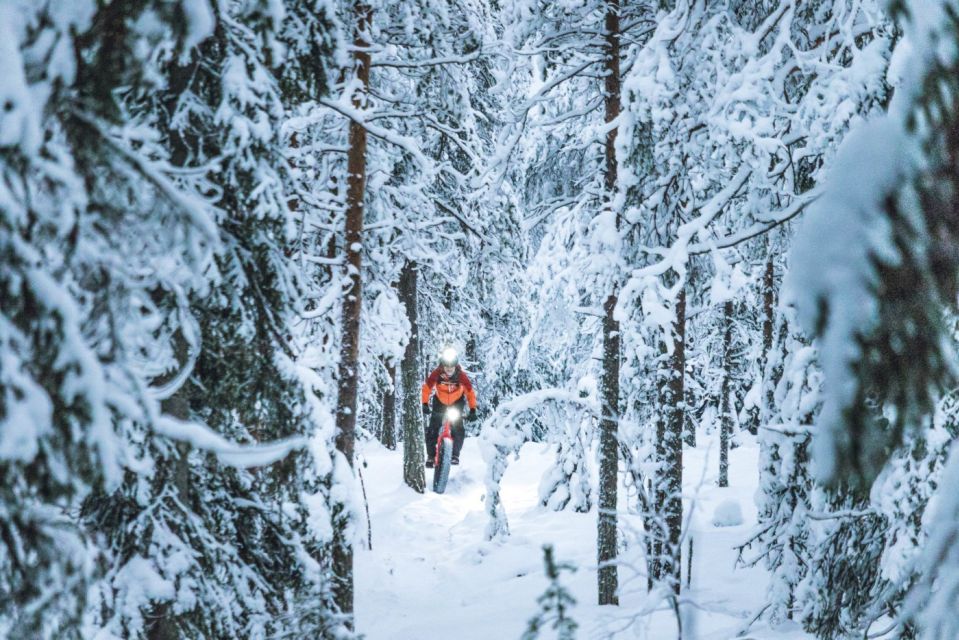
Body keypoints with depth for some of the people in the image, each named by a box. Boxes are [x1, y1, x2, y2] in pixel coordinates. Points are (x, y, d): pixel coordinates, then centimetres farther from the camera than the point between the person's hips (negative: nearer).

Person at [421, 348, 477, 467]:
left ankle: (455, 455, 0)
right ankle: (431, 455, 1)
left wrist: (473, 409, -21)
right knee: (432, 430, -10)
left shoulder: (461, 375, -26)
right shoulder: (436, 373, -27)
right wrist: (424, 404, -31)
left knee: (458, 430, -15)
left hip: (457, 403, 0)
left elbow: (470, 391, -17)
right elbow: (426, 388, -20)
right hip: (439, 402, 0)